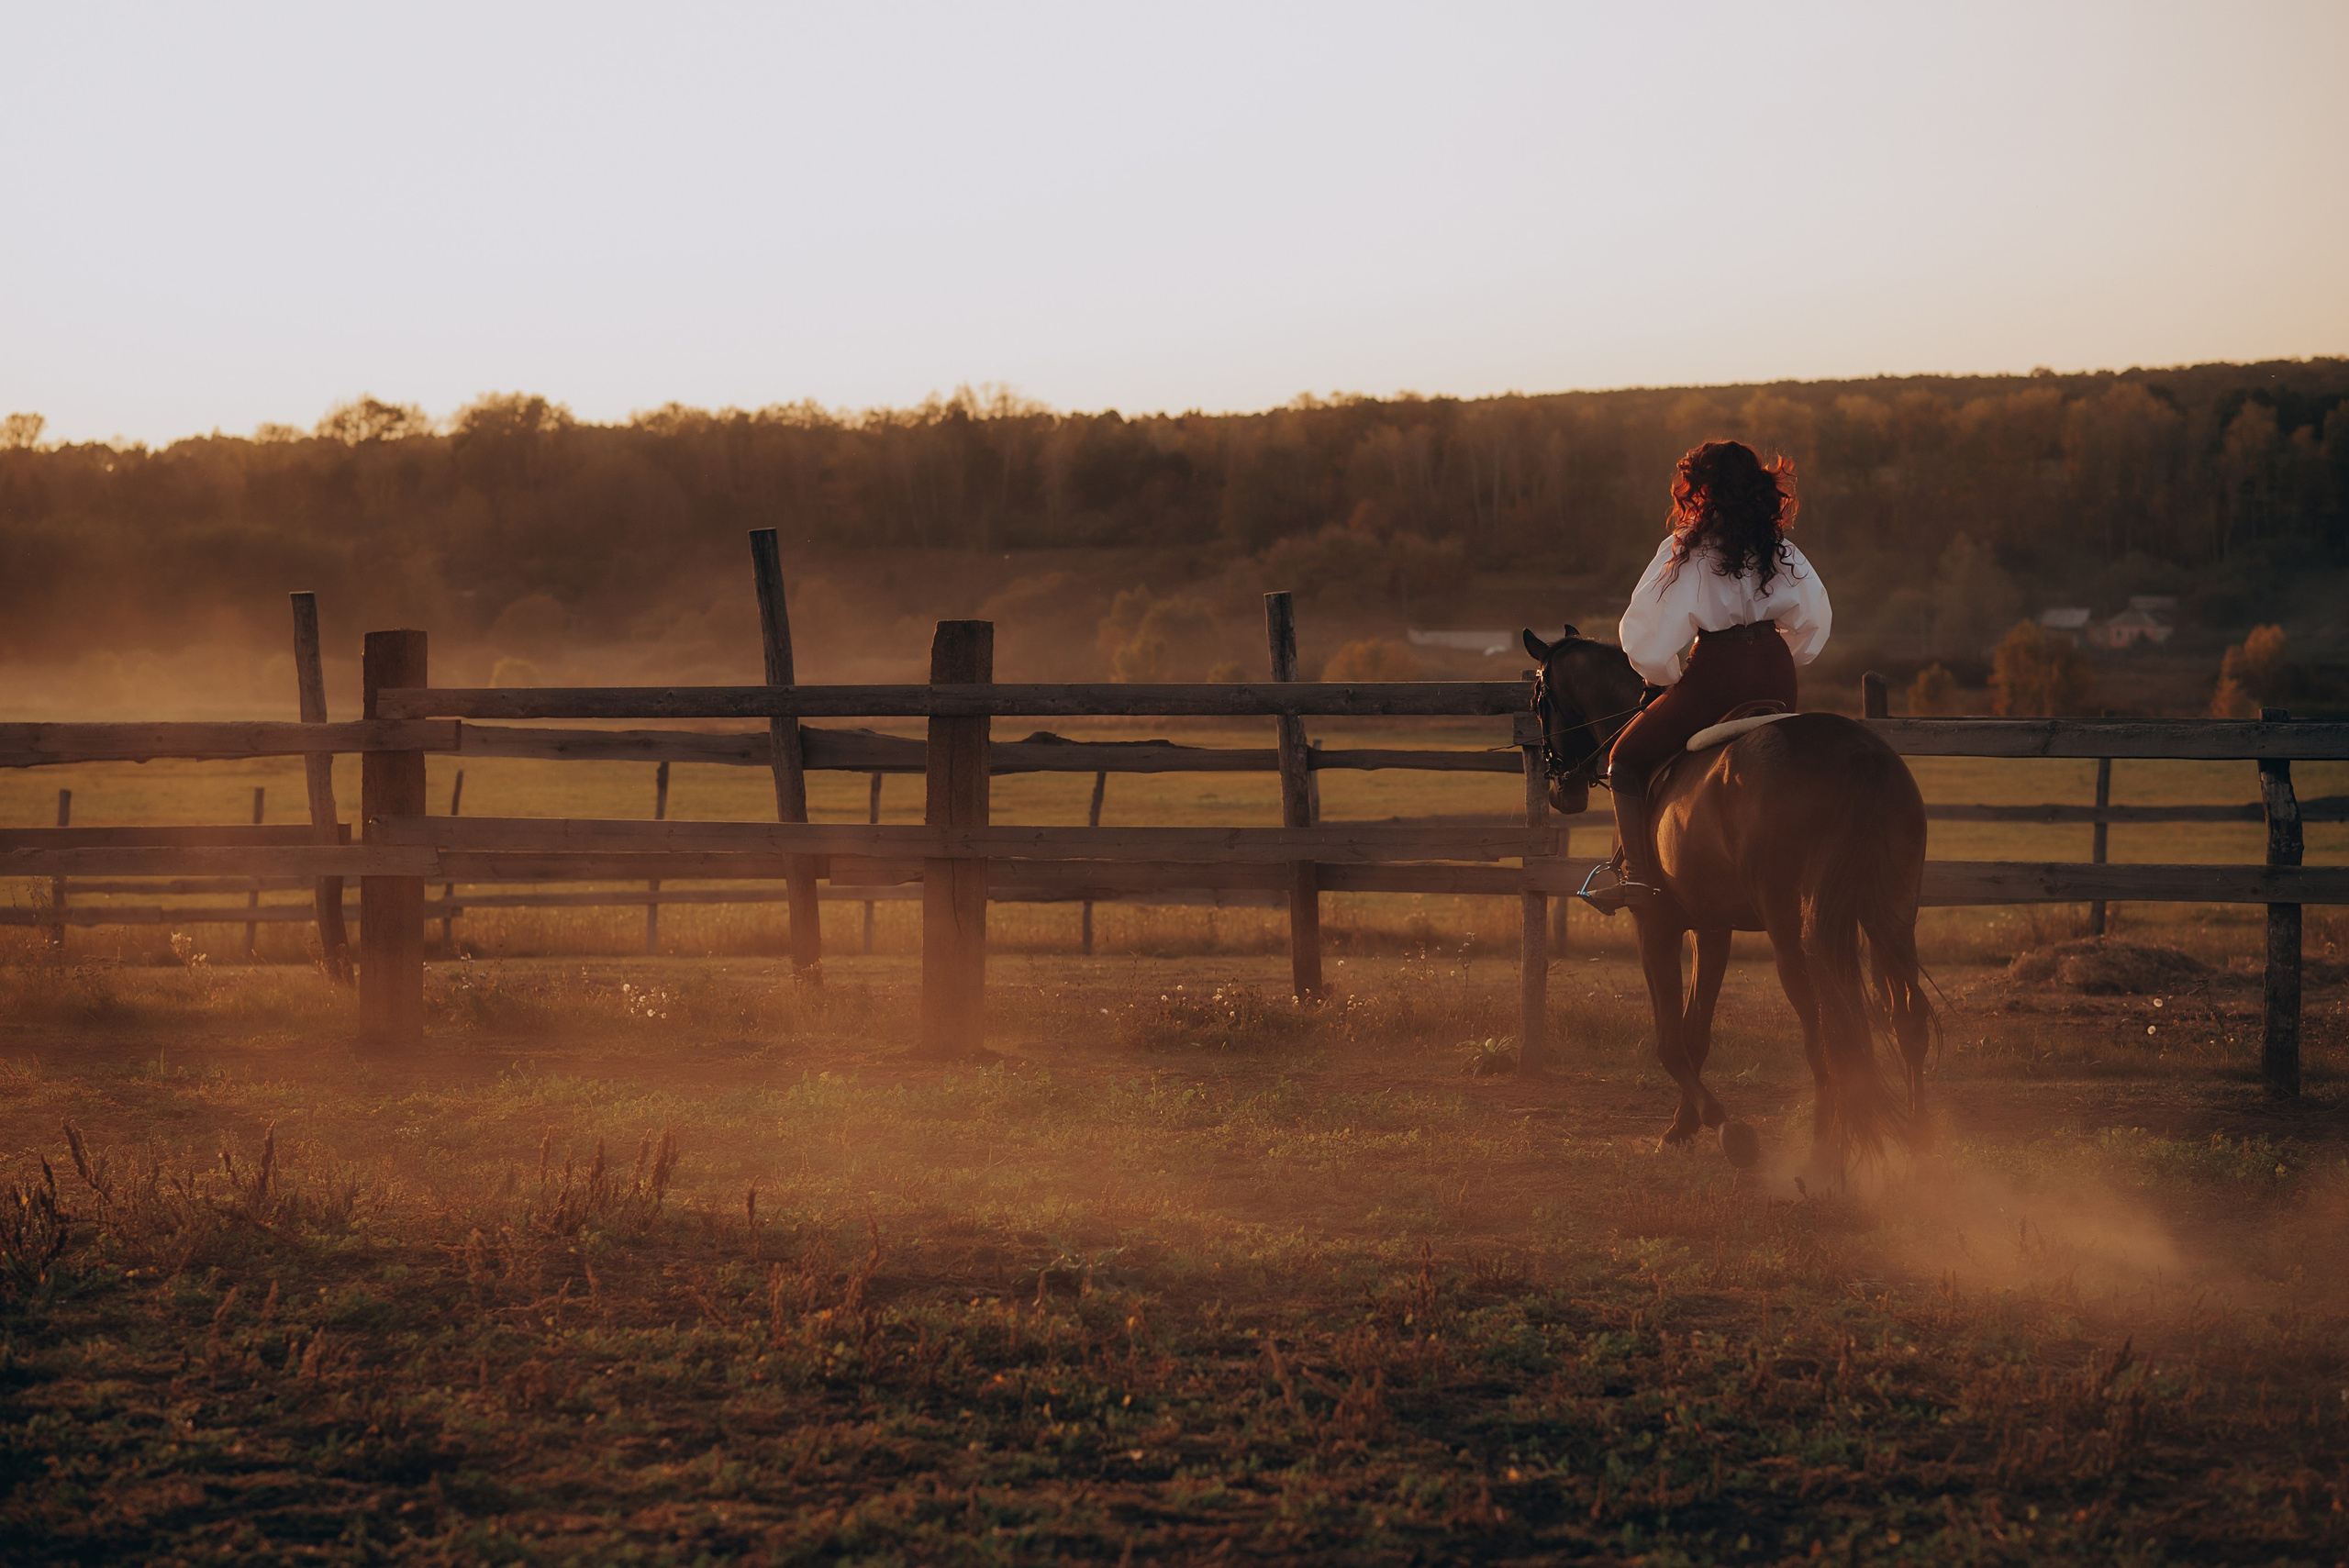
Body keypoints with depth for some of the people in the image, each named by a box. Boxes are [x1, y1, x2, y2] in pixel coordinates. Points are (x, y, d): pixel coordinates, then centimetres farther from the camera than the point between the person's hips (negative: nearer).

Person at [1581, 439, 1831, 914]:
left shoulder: (1686, 550, -5)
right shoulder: (1777, 547, 10)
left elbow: (1648, 634, -7)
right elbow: (1816, 618, 16)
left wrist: (1667, 678, 10)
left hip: (1716, 672, -5)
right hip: (1776, 674, 5)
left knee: (1627, 760, 6)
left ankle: (1641, 874, -8)